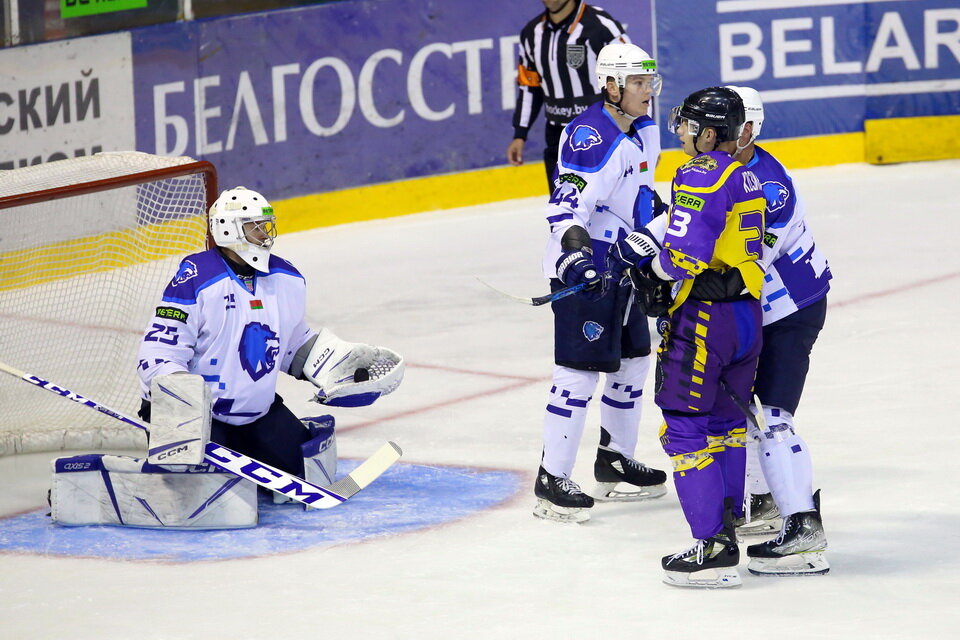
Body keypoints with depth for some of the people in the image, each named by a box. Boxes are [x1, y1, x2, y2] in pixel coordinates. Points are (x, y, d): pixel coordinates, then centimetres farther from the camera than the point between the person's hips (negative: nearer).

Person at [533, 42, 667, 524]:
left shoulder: (643, 131, 9)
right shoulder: (592, 136, -21)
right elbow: (568, 204, -29)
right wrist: (575, 251, -43)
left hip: (622, 264, 10)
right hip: (584, 269, -10)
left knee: (633, 361, 17)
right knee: (580, 371, -11)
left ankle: (615, 461, 32)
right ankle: (551, 481, -7)